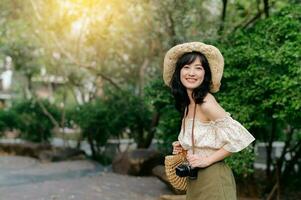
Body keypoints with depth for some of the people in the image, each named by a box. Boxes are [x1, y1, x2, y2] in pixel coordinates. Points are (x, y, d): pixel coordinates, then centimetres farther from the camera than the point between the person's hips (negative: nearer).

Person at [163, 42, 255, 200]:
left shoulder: (206, 102, -17)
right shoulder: (186, 105, 6)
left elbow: (238, 138, -20)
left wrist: (207, 160, -16)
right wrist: (183, 148, 1)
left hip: (213, 179, -7)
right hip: (194, 181, 8)